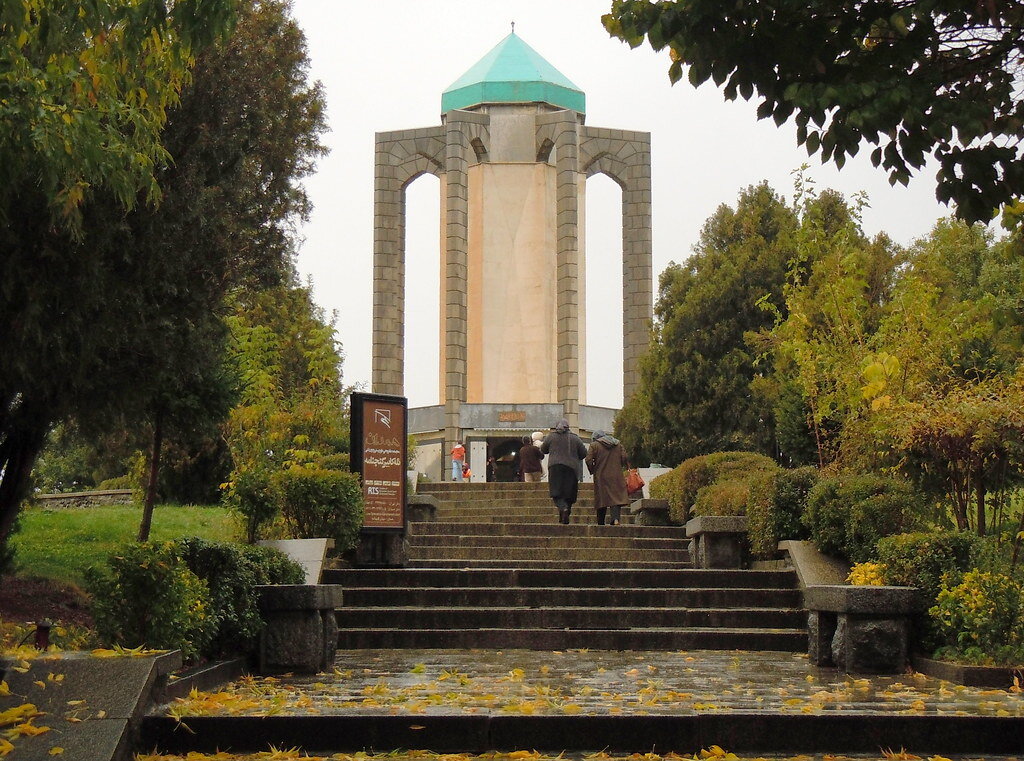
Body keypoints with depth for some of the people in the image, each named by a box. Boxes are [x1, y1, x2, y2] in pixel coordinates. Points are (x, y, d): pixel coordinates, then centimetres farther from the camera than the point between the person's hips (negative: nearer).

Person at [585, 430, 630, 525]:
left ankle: (600, 523, 11)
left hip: (601, 477, -2)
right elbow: (624, 458, 4)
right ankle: (616, 518, -24)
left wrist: (592, 470, 7)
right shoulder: (618, 445, 13)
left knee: (602, 499, 5)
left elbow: (588, 460, -8)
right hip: (616, 477, 2)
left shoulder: (594, 445, 1)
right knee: (617, 497, -3)